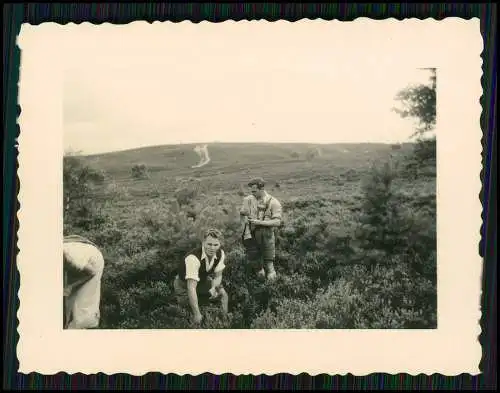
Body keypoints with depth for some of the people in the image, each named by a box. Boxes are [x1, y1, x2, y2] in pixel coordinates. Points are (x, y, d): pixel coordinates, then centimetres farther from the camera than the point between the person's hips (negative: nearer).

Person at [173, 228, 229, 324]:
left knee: (223, 294, -9)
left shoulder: (220, 254, -20)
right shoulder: (193, 257, -41)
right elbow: (191, 288, -44)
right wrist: (197, 314, -46)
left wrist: (214, 288, -30)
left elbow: (218, 276, -6)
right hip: (184, 283, -5)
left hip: (203, 280, 5)